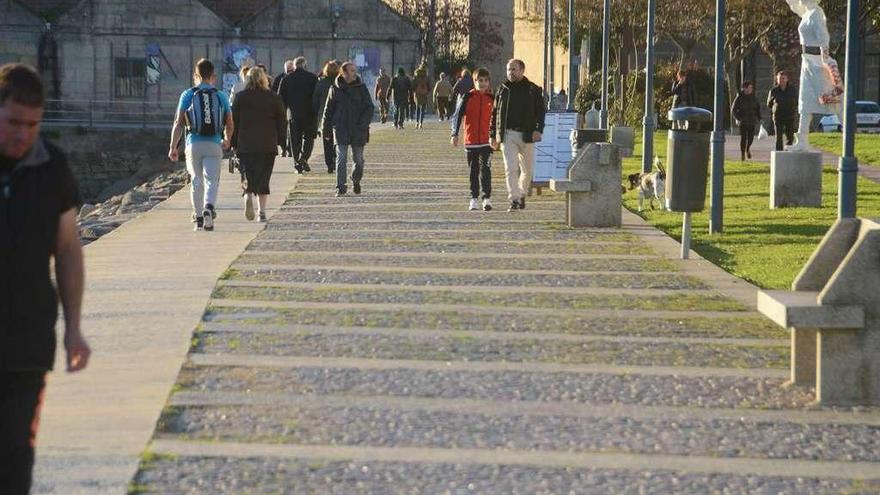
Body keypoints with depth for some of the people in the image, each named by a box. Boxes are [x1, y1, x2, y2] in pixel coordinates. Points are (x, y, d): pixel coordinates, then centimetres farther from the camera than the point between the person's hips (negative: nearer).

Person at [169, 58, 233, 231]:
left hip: (194, 144, 0)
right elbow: (230, 125, 12)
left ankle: (198, 217, 16)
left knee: (196, 182, 14)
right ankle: (209, 207, -30)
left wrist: (173, 147, 1)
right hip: (214, 145, 0)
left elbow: (179, 123, -2)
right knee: (211, 181, -3)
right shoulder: (221, 96, 7)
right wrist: (227, 140, 31)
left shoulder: (187, 95, 3)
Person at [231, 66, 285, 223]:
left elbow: (234, 122, 2)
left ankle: (248, 195, -20)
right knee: (263, 177, 5)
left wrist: (234, 143, 8)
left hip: (245, 145, 0)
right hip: (268, 145, 0)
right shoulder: (274, 98, 3)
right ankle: (262, 211, 0)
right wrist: (279, 141, 15)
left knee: (249, 174, 9)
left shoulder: (240, 98, 1)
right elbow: (282, 122, 6)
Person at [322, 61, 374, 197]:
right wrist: (326, 128, 4)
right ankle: (341, 187, -4)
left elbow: (369, 108, 3)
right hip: (341, 128, -1)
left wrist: (363, 124, -10)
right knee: (341, 158, -8)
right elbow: (328, 110, 8)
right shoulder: (336, 89, 2)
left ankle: (356, 181, 34)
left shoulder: (361, 88, 2)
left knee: (358, 159, 9)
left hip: (358, 130, 1)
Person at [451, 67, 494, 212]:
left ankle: (487, 198, -13)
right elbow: (458, 115, -2)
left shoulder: (492, 98, 4)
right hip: (471, 140, 1)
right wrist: (455, 134, -12)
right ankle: (474, 199, 17)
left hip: (486, 140, -1)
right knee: (473, 170, 9)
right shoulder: (468, 97, 1)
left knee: (485, 168, -13)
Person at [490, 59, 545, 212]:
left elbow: (540, 111, 1)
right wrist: (493, 135, 9)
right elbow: (495, 113, 12)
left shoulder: (533, 90, 5)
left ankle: (522, 195, 31)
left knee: (527, 169, 9)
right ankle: (514, 200, -12)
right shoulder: (503, 89, 8)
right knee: (510, 168, -11)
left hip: (527, 135, 0)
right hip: (508, 134, 0)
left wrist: (538, 129, -14)